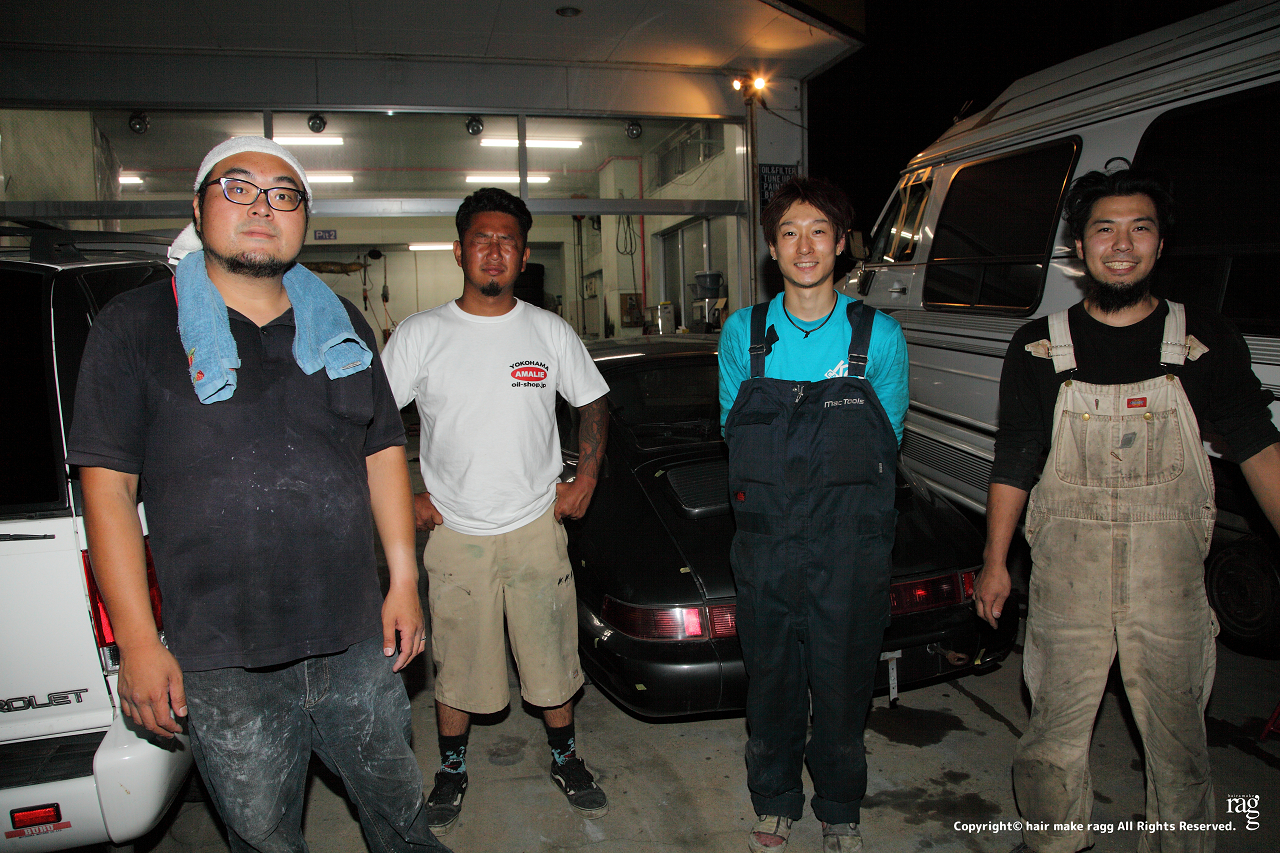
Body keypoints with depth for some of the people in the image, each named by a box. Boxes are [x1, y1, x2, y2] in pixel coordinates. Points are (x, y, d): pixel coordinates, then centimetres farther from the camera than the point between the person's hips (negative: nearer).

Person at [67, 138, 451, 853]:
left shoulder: (343, 326, 8)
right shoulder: (136, 328, -3)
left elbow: (385, 452, 10)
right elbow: (108, 484, -6)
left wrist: (404, 582, 5)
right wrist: (139, 641, -9)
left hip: (358, 639, 3)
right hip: (222, 664, -3)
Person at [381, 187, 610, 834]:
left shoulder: (550, 331, 1)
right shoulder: (419, 336, -4)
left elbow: (593, 402, 13)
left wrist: (586, 477, 4)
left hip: (537, 526, 1)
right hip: (454, 533, -1)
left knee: (553, 656, 11)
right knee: (456, 661, 11)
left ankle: (565, 761, 34)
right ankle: (452, 769, 34)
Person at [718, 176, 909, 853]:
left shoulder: (879, 335, -2)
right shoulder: (742, 333, 1)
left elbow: (887, 439, 7)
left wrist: (842, 497, 4)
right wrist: (774, 491, 7)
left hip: (851, 548, -1)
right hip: (765, 544, 1)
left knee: (843, 684, 12)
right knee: (771, 682, 14)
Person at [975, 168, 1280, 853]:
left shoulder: (1207, 342, 4)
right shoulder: (1038, 348, 3)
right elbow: (1013, 463, 5)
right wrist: (995, 561, 4)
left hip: (1169, 573, 0)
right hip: (1066, 571, 0)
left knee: (1177, 737, 11)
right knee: (1055, 730, 10)